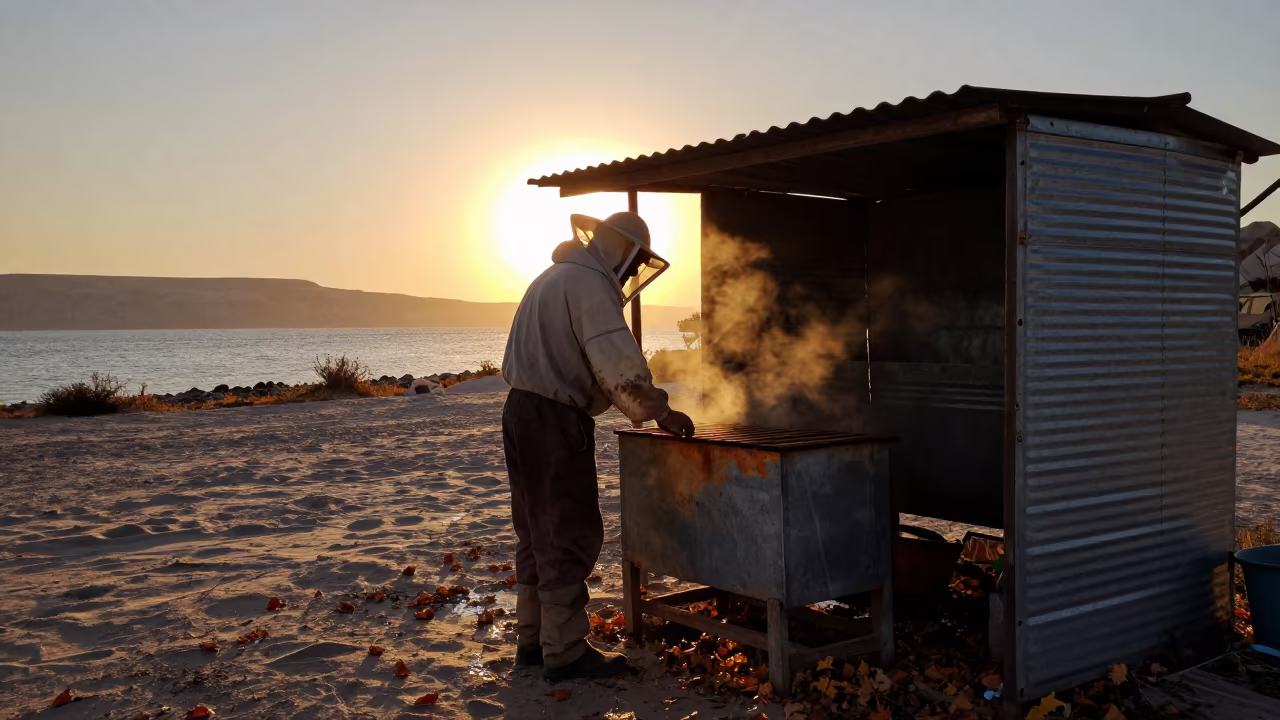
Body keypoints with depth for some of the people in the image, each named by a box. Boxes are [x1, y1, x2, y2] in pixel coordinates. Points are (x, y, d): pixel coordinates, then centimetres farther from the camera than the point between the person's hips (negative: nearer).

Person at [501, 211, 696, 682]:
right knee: (569, 536, -4)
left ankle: (533, 638, 23)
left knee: (537, 532, 15)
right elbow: (617, 359, -22)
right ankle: (565, 652, 1)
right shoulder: (590, 284, -11)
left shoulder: (552, 278, 20)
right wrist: (658, 411, -16)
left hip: (522, 410, 10)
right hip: (555, 419, -10)